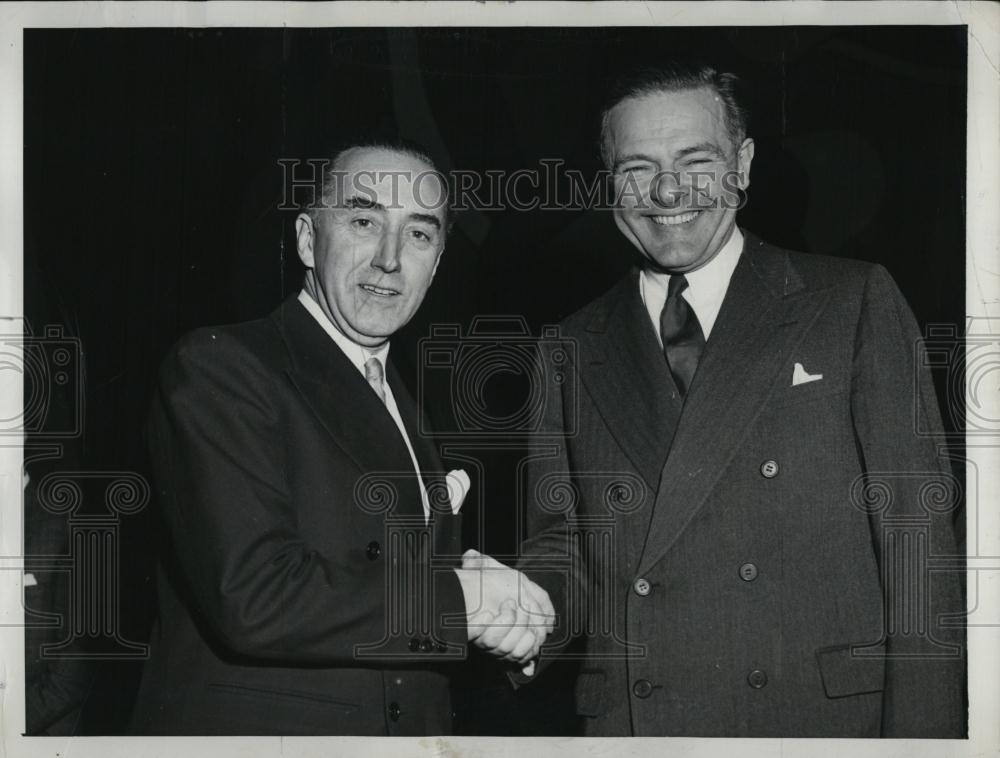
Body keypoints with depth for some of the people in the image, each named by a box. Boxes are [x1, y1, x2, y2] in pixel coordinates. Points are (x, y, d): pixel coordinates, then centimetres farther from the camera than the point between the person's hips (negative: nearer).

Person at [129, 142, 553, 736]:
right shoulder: (218, 366, -15)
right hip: (254, 728, -7)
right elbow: (251, 599, -25)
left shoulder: (401, 403, 9)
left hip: (409, 725, 7)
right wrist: (458, 598, -19)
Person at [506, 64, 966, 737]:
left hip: (830, 722, -2)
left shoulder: (857, 303, 0)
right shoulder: (572, 353, 8)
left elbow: (916, 532, -5)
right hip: (630, 724, 2)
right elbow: (563, 550, 10)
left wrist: (923, 733, -12)